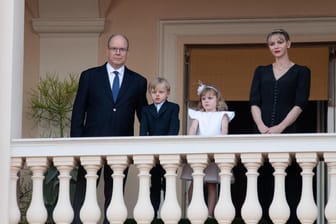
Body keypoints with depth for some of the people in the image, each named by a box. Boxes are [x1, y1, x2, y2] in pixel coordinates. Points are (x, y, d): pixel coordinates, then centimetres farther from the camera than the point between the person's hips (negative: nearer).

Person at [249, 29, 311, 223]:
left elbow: (299, 104, -3)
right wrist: (262, 127, -11)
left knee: (290, 185, -5)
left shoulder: (301, 72, 7)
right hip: (263, 134, 3)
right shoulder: (261, 72, 16)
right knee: (265, 184, -1)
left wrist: (279, 128, -16)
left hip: (288, 133, -3)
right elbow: (254, 103, 7)